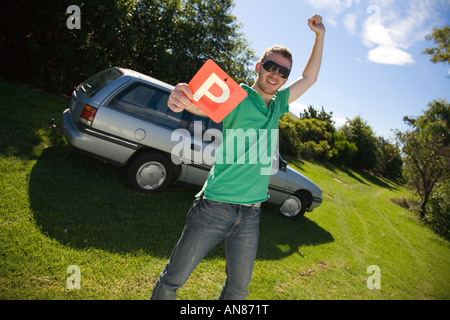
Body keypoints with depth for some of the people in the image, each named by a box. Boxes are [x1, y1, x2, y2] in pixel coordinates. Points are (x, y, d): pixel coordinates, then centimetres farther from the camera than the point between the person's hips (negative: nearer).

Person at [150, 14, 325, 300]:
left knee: (239, 287, 15)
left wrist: (320, 35, 19)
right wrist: (183, 99, -50)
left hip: (250, 215, 6)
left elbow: (309, 78, 24)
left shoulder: (277, 104, 12)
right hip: (215, 206, -5)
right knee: (174, 279, 4)